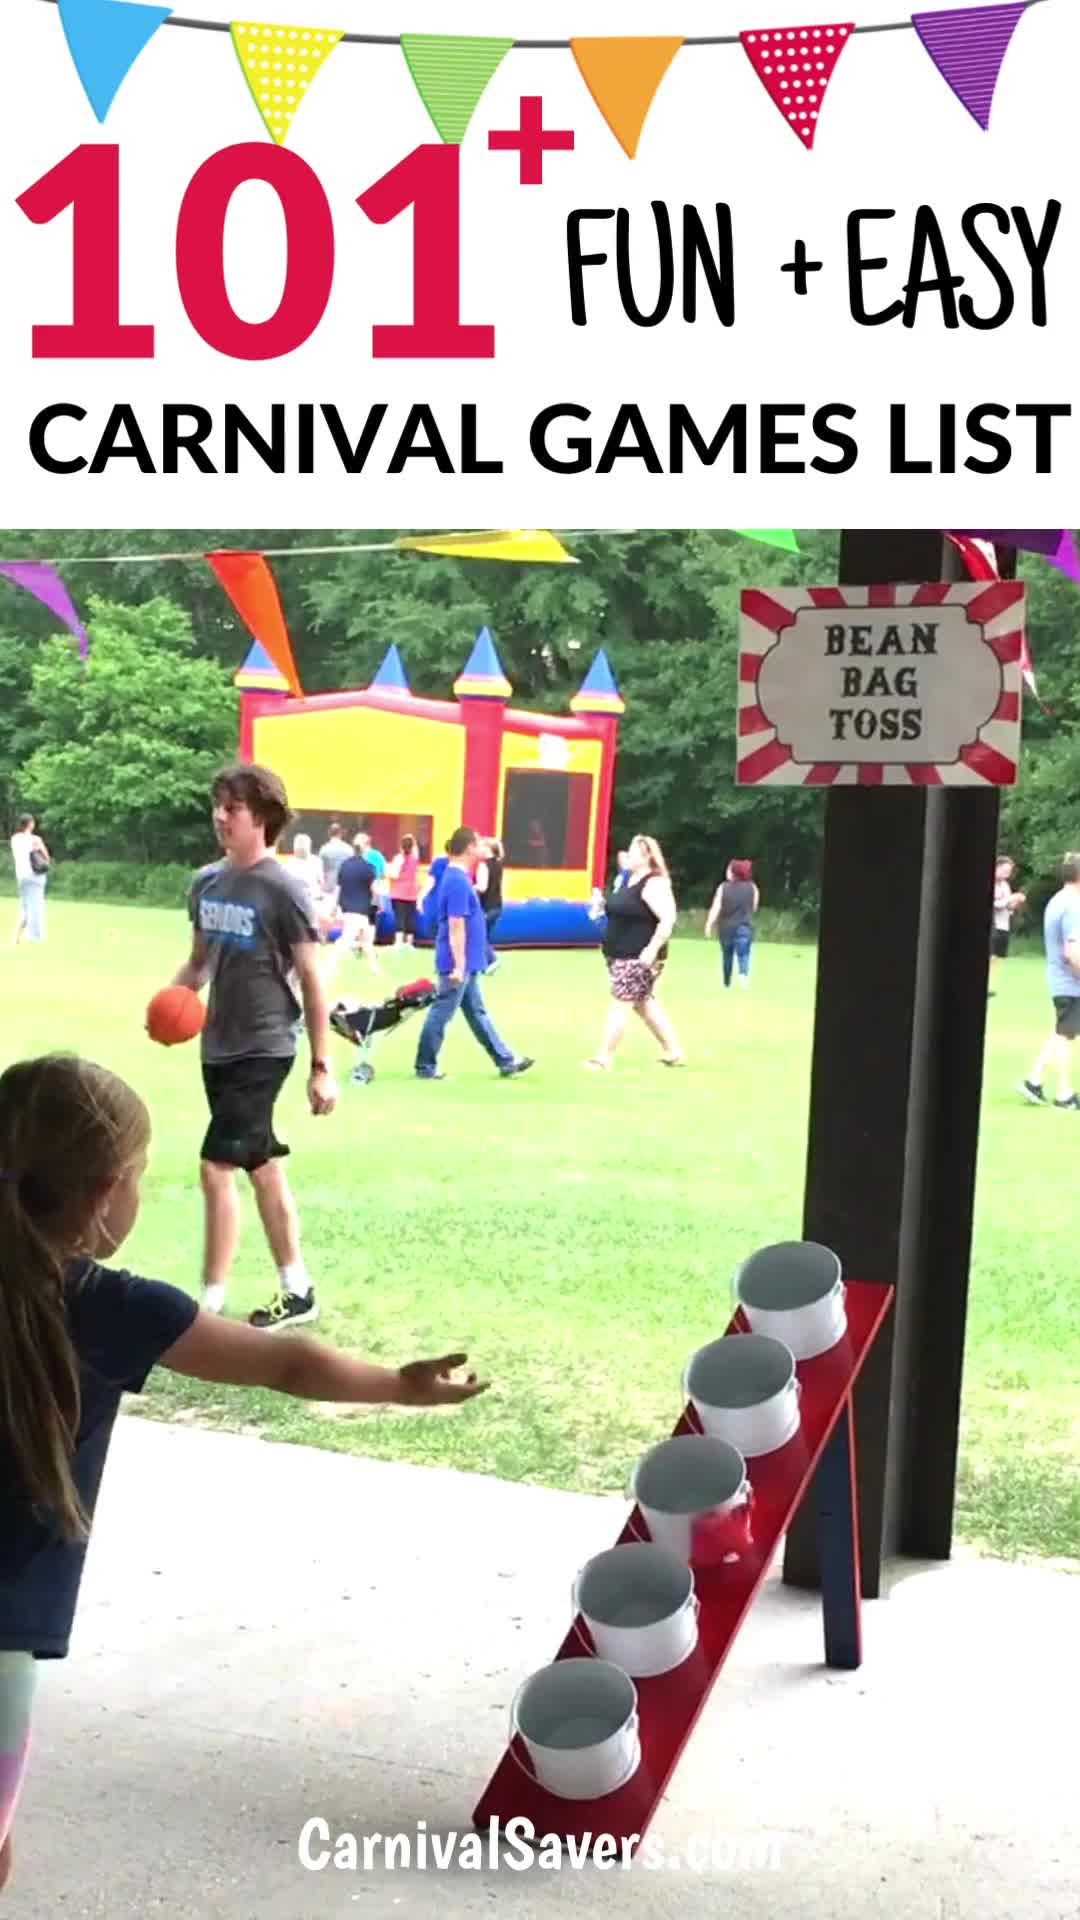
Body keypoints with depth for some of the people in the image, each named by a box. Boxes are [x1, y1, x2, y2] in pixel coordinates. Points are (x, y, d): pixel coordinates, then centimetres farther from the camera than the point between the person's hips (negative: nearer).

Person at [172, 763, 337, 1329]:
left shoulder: (281, 889, -14)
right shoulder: (206, 882, 5)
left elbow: (311, 981, -10)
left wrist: (322, 1066, -10)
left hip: (264, 1049, -7)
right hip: (217, 1047, 7)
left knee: (216, 1167, -11)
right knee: (262, 1167, 15)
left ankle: (210, 1304, -2)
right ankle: (296, 1292, 26)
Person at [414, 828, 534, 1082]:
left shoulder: (457, 877, 10)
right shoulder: (458, 881, -20)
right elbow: (456, 927, -22)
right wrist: (459, 966, -22)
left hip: (466, 963, 10)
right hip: (458, 963, -10)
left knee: (477, 1013, 14)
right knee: (441, 1014, 1)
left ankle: (506, 1061, 21)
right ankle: (425, 1067, 11)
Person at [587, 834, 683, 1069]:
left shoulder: (653, 883, -16)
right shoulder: (628, 880, 14)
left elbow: (668, 919, -25)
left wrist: (653, 949, -29)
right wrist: (602, 905, 10)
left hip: (638, 958, -11)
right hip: (621, 956, 11)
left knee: (619, 1004, -7)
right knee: (644, 1004, 16)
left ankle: (603, 1059, -3)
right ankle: (673, 1052, 25)